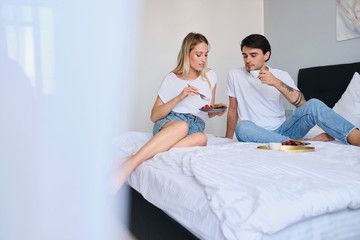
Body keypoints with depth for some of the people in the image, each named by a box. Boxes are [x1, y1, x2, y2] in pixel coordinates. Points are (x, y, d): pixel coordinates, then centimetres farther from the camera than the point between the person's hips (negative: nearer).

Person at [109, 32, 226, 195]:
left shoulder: (210, 76, 17)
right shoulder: (172, 79, 8)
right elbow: (154, 116, 3)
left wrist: (217, 111, -1)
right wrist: (179, 98, -9)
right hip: (169, 121, -2)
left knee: (201, 138, -37)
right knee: (181, 126, -41)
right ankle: (128, 165, -50)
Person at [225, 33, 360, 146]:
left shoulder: (281, 75, 5)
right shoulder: (235, 75, 3)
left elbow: (302, 104, -9)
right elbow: (232, 110, 9)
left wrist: (276, 83, -21)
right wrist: (228, 140, 10)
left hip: (282, 130, 1)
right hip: (258, 135, -1)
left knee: (313, 105, -23)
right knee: (242, 127, -37)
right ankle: (303, 143, -30)